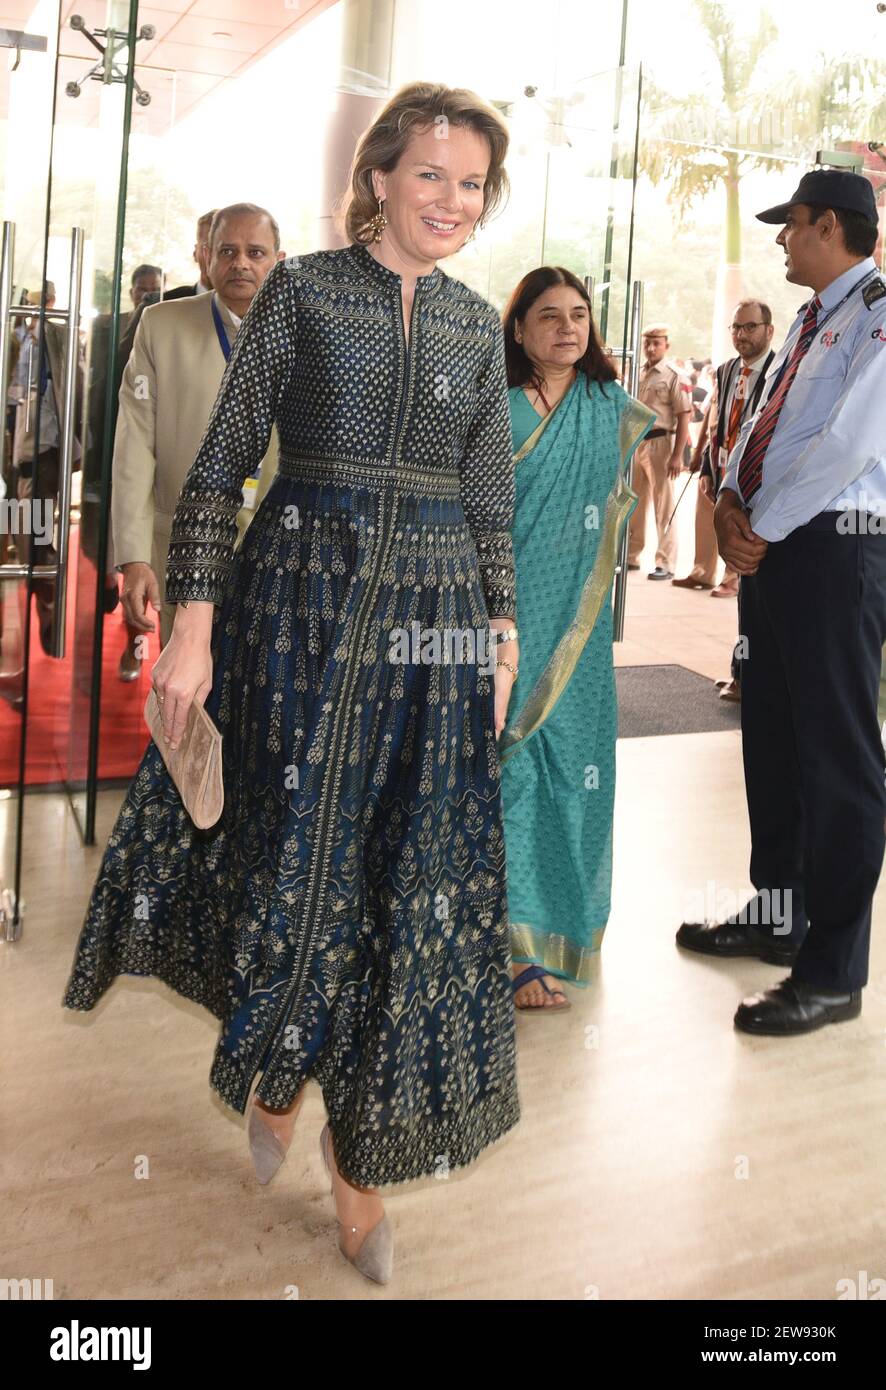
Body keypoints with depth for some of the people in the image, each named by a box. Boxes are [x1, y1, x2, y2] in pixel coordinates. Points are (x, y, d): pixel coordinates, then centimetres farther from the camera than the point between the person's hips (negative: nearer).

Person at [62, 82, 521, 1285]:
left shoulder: (479, 325, 11)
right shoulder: (302, 291, 0)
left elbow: (491, 504, 13)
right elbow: (222, 465, -3)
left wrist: (501, 637, 7)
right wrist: (195, 624, -11)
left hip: (434, 620, 3)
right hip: (301, 599, -3)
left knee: (415, 883, 4)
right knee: (297, 854, 5)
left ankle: (361, 1150, 20)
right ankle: (280, 1066, 35)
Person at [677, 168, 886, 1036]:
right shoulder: (810, 321, 20)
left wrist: (759, 526, -13)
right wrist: (730, 501, 0)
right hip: (770, 545, 10)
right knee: (772, 741, 15)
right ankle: (776, 916, 30)